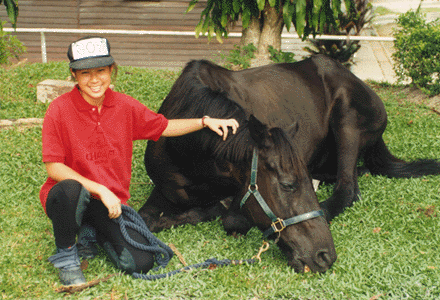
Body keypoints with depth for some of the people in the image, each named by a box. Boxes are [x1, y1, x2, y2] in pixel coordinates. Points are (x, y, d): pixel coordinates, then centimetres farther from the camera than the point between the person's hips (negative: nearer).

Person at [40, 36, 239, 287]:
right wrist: (100, 189, -22)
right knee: (69, 190, -40)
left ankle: (92, 232, 17)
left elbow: (164, 127, 13)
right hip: (68, 198, -3)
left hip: (111, 201, 4)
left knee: (141, 263, -14)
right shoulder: (59, 109, -14)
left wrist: (205, 122, 2)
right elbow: (54, 167, -15)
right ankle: (65, 255, -10)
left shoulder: (125, 106, -1)